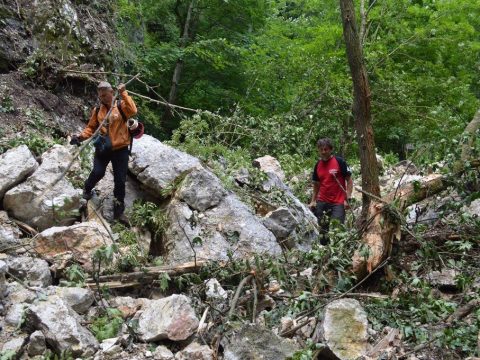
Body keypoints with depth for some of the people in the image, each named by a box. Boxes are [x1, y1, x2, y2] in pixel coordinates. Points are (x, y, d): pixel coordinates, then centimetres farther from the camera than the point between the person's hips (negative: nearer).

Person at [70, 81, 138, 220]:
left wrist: (123, 93, -27)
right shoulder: (97, 110, 6)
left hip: (120, 149, -2)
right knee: (98, 172, -11)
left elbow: (132, 111, -26)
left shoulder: (121, 105, -4)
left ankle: (119, 203, 23)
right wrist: (81, 136, -10)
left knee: (120, 179, 2)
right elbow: (91, 128, 7)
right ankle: (87, 189, 21)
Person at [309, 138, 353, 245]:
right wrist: (313, 201, 11)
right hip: (322, 203, 5)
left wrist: (348, 199, -11)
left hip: (338, 203, -5)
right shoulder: (318, 165, 9)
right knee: (322, 230, 7)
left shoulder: (339, 162, -6)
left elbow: (349, 181, -4)